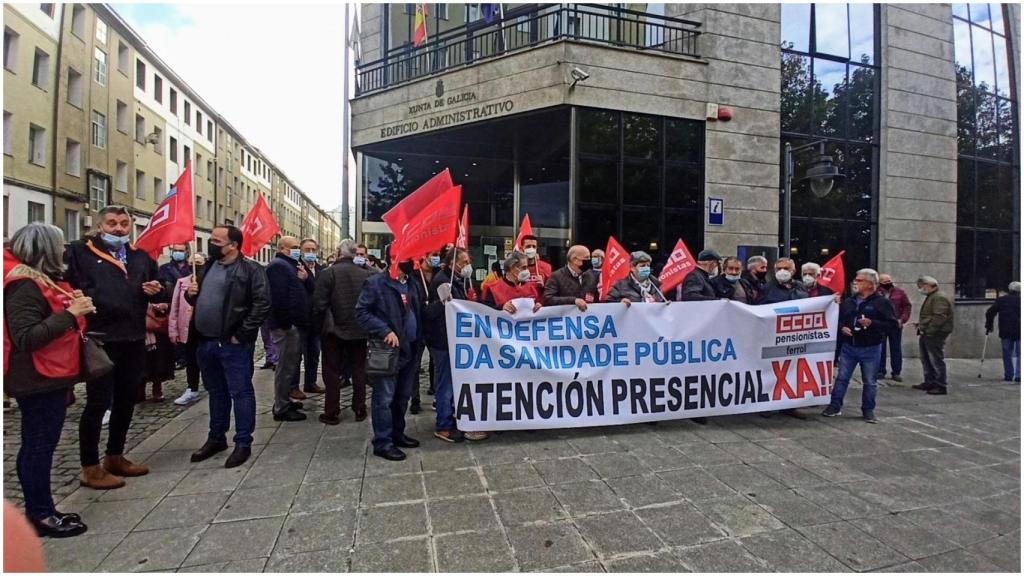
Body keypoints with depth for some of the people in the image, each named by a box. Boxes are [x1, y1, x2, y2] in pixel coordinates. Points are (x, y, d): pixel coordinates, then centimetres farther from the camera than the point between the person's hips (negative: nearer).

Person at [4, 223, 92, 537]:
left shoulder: (45, 280, 13)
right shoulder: (25, 286, -18)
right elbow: (26, 338, -25)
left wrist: (75, 305, 1)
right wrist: (70, 313, -27)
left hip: (51, 377, 10)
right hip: (38, 381, -10)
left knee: (38, 445, 15)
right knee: (39, 446, -1)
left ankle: (40, 509, 25)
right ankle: (40, 515, 10)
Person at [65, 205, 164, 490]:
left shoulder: (141, 257, 14)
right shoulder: (79, 252, -2)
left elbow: (158, 294, 22)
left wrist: (156, 291, 0)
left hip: (134, 340, 6)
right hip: (99, 339, -6)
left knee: (126, 400, 15)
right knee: (98, 402, 1)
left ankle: (115, 456, 31)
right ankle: (90, 468, 14)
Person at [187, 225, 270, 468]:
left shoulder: (250, 269, -11)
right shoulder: (208, 267, 14)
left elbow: (262, 304, -18)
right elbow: (198, 299, 25)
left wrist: (241, 334, -17)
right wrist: (191, 293, 1)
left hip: (233, 344, -8)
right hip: (206, 342, 8)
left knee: (241, 392, 1)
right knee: (216, 392, 19)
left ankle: (243, 443, 11)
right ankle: (216, 438, 33)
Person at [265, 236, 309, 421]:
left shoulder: (289, 265, 20)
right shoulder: (278, 265, -14)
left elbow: (297, 291, 22)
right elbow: (278, 296, -24)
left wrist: (303, 279, 3)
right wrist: (286, 322, -26)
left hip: (294, 322, 11)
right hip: (286, 324, -11)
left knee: (290, 363, 17)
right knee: (286, 366, -5)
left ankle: (284, 401, 29)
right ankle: (281, 409, 2)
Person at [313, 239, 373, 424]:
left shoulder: (328, 273, -11)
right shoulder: (366, 274, -4)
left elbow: (319, 304, -11)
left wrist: (317, 327, 2)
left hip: (334, 329, -2)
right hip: (359, 330, 3)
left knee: (332, 371, 8)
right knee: (359, 371, 12)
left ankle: (332, 413, 12)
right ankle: (359, 410, 18)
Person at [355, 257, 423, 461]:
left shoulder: (411, 284, 14)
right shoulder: (376, 283, -8)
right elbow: (361, 312, -12)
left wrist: (418, 341, 5)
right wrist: (385, 331, -20)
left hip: (409, 349, 7)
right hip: (389, 350, -7)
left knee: (403, 396, 16)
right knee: (385, 398, -1)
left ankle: (397, 434, 29)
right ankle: (382, 442, 9)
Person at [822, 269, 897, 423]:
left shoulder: (881, 302, -7)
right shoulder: (848, 302, 9)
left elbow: (891, 323, -11)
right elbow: (839, 319, 18)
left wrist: (872, 323, -23)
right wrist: (842, 327, -2)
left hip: (870, 348, -4)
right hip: (849, 346, 4)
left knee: (870, 381, 7)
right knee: (841, 377, 6)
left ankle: (868, 410, 20)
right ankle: (835, 405, 15)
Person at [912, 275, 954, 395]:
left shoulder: (939, 298, -14)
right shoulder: (930, 297, 19)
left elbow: (939, 317, -23)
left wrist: (928, 331, -22)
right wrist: (920, 323, 14)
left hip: (935, 335, -11)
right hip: (927, 334, 11)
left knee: (936, 360, -5)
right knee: (926, 360, 17)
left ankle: (941, 386, 0)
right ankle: (929, 382, 26)